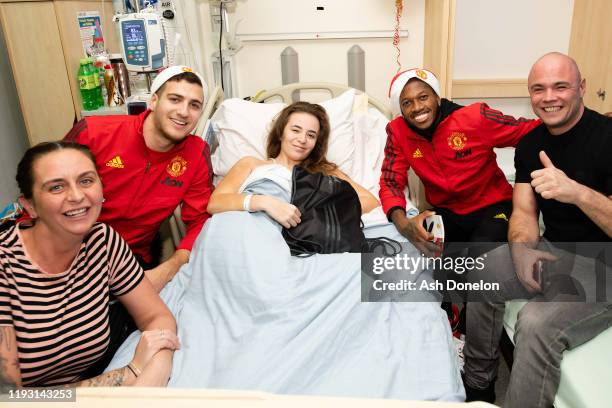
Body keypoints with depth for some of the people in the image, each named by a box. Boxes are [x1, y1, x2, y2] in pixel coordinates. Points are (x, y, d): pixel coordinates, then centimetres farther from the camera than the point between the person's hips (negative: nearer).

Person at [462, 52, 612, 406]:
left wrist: (577, 193, -43)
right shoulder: (531, 144, 3)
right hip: (555, 252, 7)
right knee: (482, 274, -6)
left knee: (536, 322, -29)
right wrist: (522, 251, -19)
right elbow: (524, 212, 2)